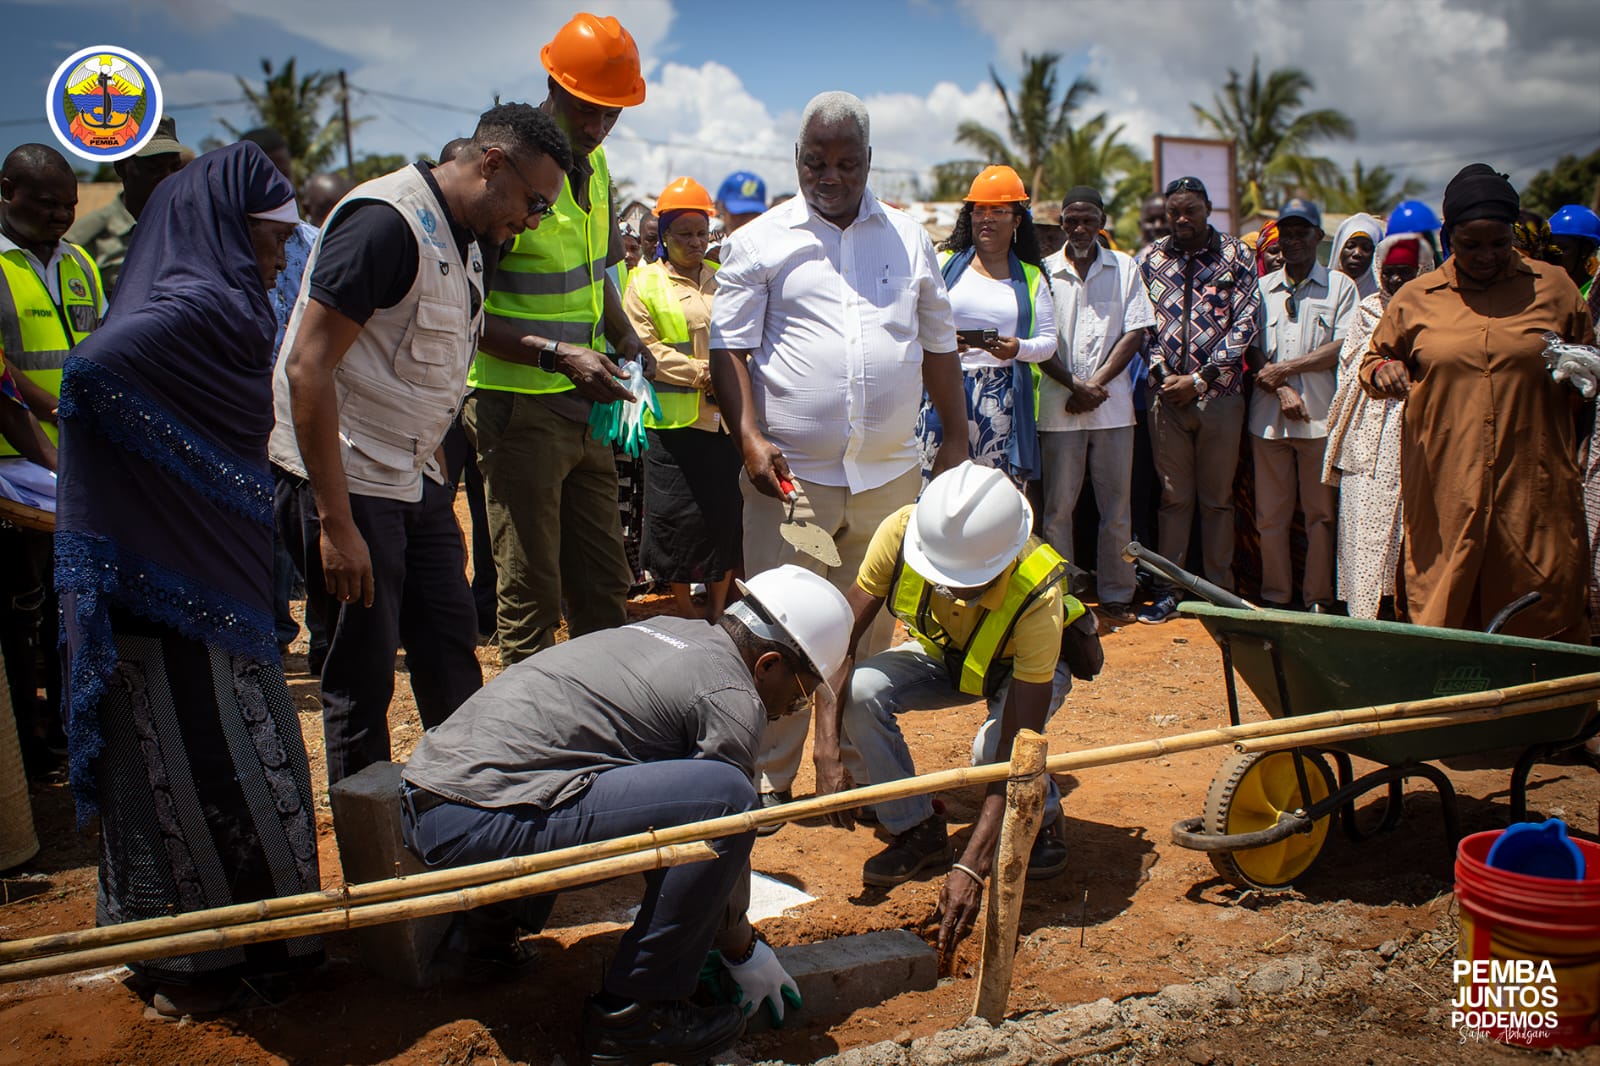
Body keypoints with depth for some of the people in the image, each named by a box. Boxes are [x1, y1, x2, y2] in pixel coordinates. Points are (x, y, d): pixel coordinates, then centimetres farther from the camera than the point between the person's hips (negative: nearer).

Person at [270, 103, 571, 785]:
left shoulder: (464, 240, 12)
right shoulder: (385, 222, -19)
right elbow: (309, 368, -23)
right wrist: (336, 524, -24)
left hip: (416, 477, 9)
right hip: (347, 484, -9)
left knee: (451, 645, 13)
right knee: (364, 672, 0)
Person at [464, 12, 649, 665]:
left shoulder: (594, 166, 10)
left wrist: (632, 350, 6)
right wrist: (558, 355, -26)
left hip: (584, 406, 8)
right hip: (519, 408, -8)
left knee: (605, 587, 14)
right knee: (530, 594, 1)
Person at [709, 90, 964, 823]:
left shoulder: (910, 240, 13)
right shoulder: (759, 242, 3)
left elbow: (939, 348, 16)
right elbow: (730, 348, -3)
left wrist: (955, 439, 10)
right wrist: (749, 437, -15)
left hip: (889, 477, 3)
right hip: (790, 475, -3)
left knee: (872, 632, 10)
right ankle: (771, 784, 12)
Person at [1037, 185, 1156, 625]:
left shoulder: (1124, 268, 7)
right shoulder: (1046, 271, 3)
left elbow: (1136, 332, 2)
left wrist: (1095, 384, -8)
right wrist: (1074, 385, -12)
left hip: (1113, 404, 1)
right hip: (1059, 407, -1)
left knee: (1117, 506, 6)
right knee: (1058, 506, 3)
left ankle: (1115, 595, 16)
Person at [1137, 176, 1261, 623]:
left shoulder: (1236, 256, 3)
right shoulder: (1152, 258, 9)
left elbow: (1245, 324, -3)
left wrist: (1200, 378, -10)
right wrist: (1163, 375, -6)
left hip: (1219, 395, -1)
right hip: (1166, 396, 1)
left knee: (1217, 498, 5)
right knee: (1174, 496, 5)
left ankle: (1220, 590, 13)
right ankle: (1167, 589, 11)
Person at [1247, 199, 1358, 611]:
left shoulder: (1340, 286, 7)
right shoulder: (1261, 288, 14)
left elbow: (1344, 347, -4)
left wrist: (1287, 367, -8)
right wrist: (1281, 390, -8)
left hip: (1321, 416, -2)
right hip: (1268, 417, 2)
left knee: (1321, 513, 2)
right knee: (1270, 514, 4)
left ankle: (1317, 600, 10)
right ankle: (1275, 596, 14)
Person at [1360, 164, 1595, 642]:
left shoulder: (1553, 287, 9)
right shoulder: (1415, 299, 8)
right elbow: (1374, 356, 20)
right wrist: (1381, 370, -4)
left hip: (1534, 490, 0)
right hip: (1445, 490, 0)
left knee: (1547, 617, 3)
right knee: (1440, 611, 1)